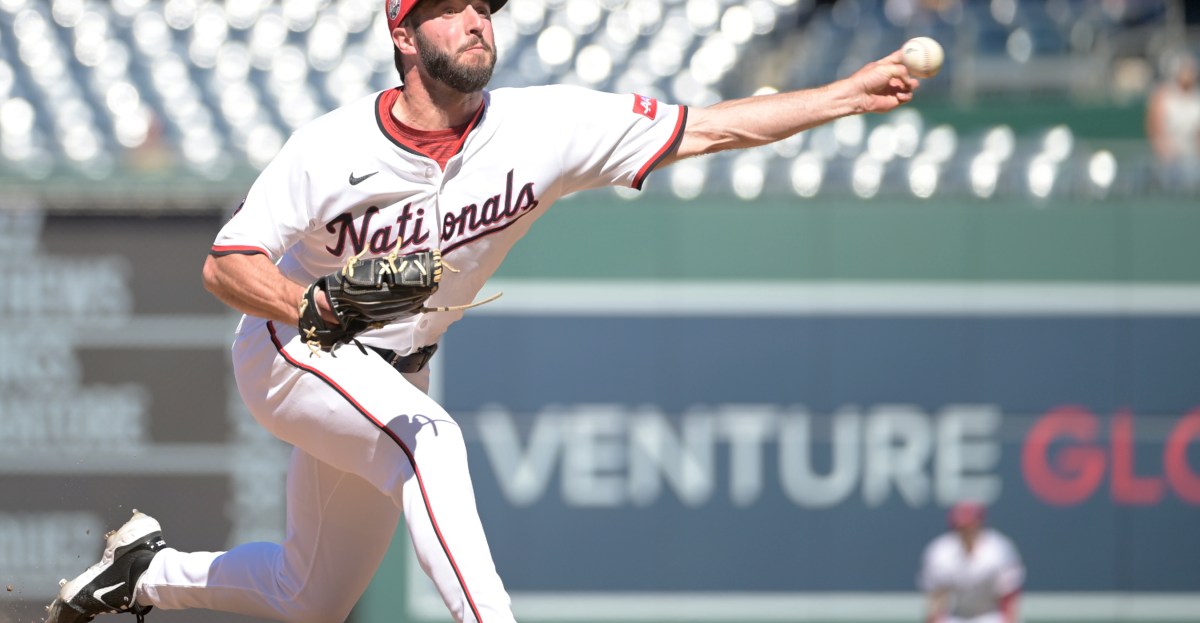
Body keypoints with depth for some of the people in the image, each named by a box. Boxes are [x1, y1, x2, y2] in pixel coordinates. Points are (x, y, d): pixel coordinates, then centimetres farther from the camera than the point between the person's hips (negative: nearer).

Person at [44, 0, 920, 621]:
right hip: (288, 351, -5)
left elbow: (710, 128, -20)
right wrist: (314, 305, -39)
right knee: (430, 440, -34)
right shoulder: (331, 150, -23)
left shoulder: (544, 129, -18)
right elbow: (226, 265, -19)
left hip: (393, 374, 5)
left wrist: (847, 95, -28)